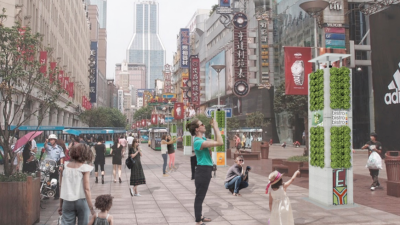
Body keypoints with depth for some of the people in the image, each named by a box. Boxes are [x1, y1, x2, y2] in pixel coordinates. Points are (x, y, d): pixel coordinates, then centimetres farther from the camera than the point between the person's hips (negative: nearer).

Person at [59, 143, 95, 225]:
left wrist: (61, 205, 13)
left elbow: (62, 188, 5)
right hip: (82, 201, -3)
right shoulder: (84, 168, -9)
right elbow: (87, 189, -14)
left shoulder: (65, 167, 2)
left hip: (67, 202, 3)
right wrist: (91, 208, -12)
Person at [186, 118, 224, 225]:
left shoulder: (202, 139, 8)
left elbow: (217, 141, 17)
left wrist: (215, 128, 6)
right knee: (200, 196, -2)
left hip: (206, 170, 10)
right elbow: (220, 143, -27)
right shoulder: (198, 141, -23)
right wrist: (216, 127, -19)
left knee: (201, 195, 20)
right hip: (203, 170, -10)